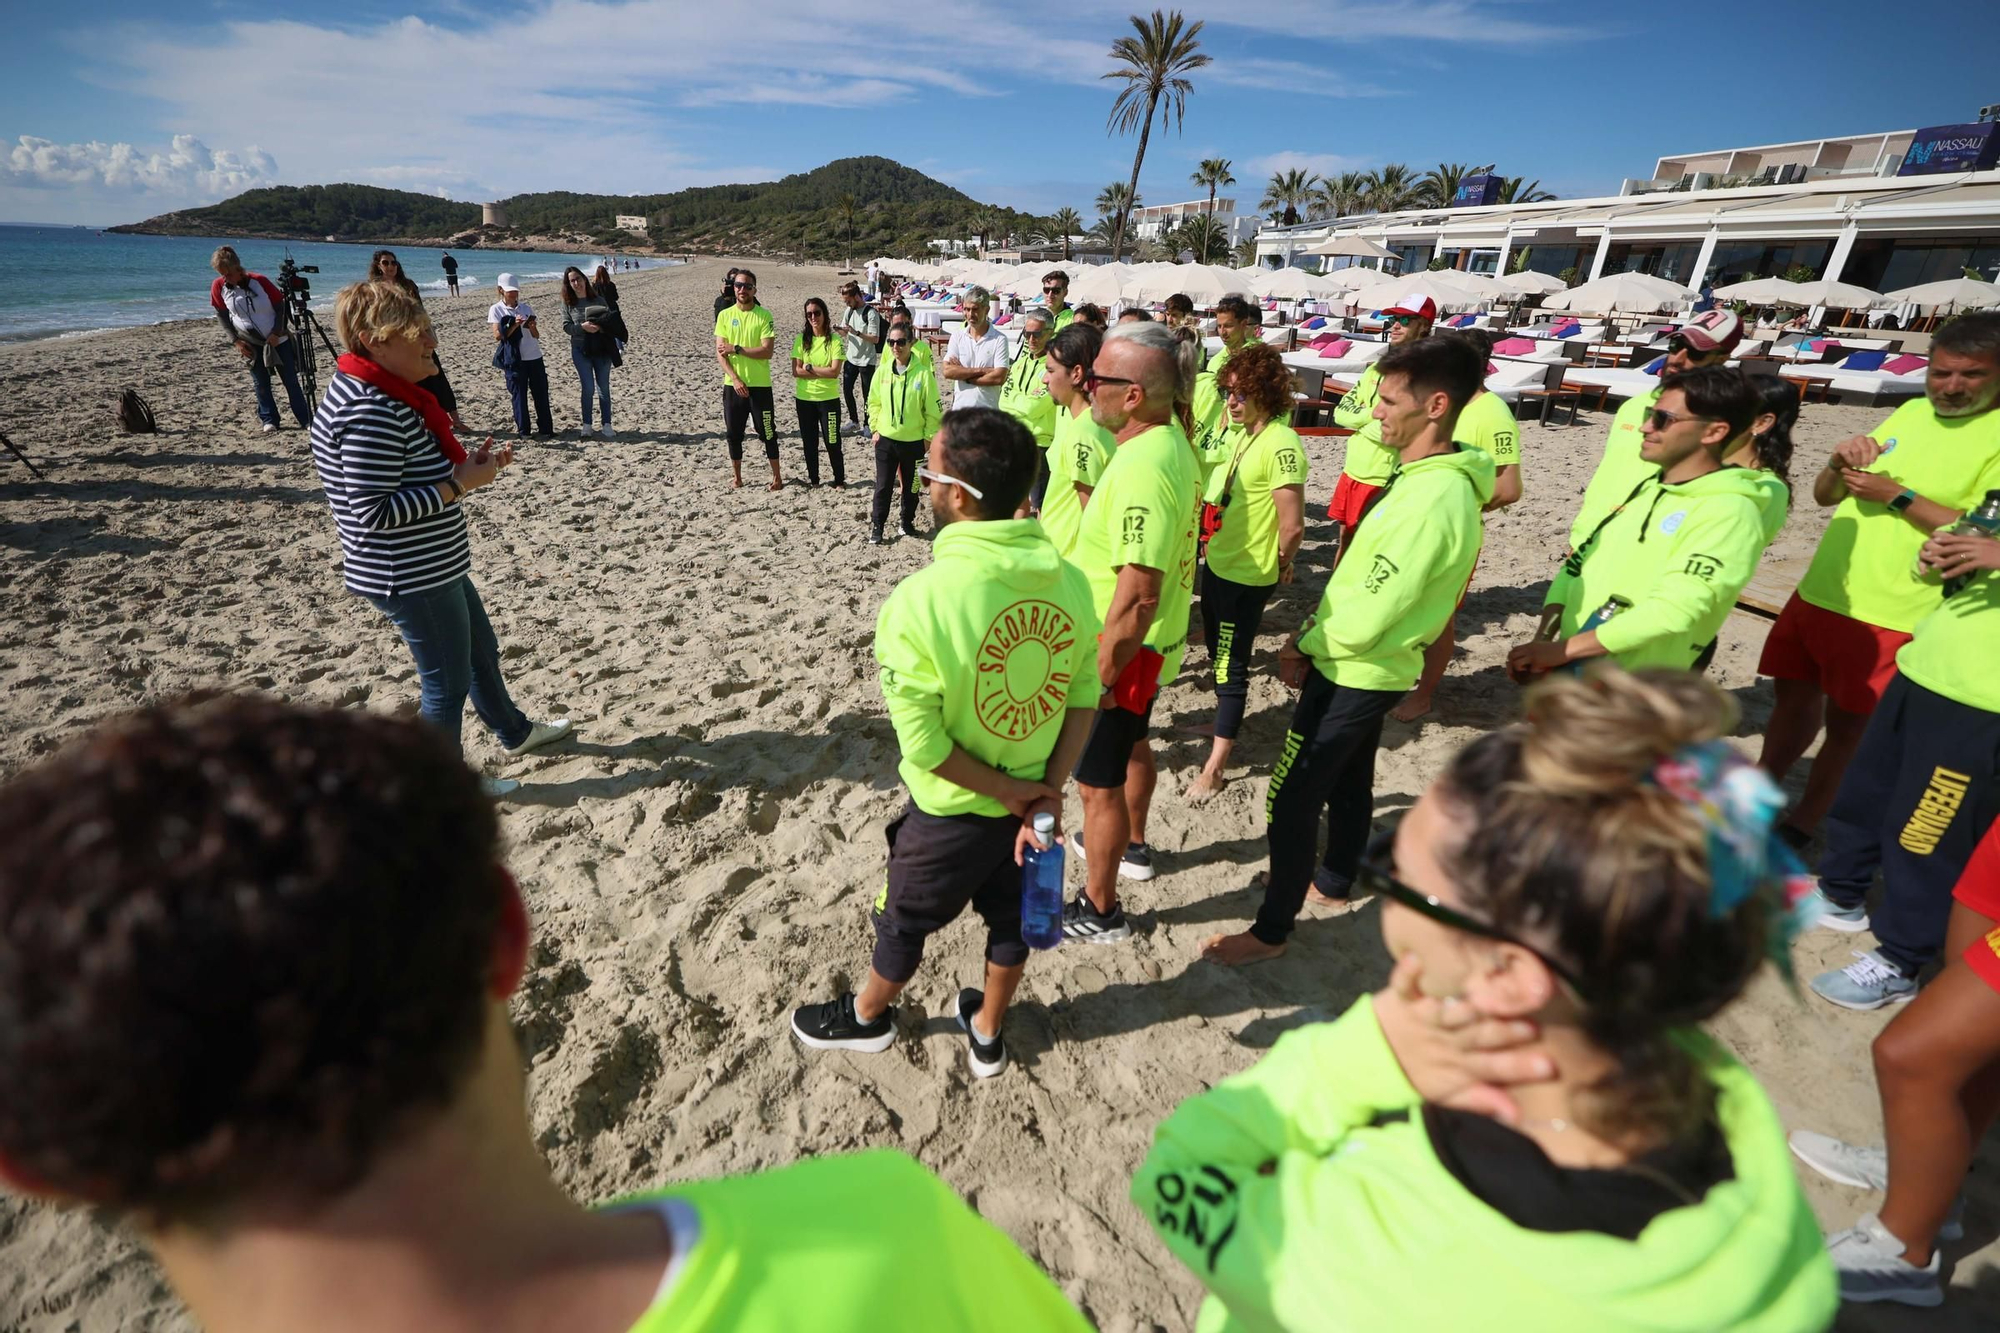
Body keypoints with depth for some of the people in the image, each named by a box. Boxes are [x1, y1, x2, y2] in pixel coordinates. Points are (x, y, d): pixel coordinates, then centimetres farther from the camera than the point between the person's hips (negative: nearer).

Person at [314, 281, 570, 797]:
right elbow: (373, 511, -27)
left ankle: (515, 732, 47)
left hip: (433, 566, 10)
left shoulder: (384, 395, 7)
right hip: (410, 576, -10)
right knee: (448, 681, 6)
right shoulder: (370, 412, -25)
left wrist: (467, 464, 3)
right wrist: (460, 484, -23)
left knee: (482, 651, 25)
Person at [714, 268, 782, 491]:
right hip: (733, 384, 3)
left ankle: (776, 477, 15)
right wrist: (735, 379, -13)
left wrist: (736, 349, -16)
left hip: (760, 385, -3)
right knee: (733, 433, 9)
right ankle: (736, 477, 21)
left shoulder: (764, 316, -4)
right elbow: (720, 353, -1)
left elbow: (767, 351, -14)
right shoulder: (724, 315, 4)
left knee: (767, 432, 3)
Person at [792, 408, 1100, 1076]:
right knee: (1012, 917, 26)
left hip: (953, 813, -4)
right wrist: (1047, 791, -7)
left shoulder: (918, 602, -29)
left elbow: (923, 744, -25)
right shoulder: (1070, 580, -12)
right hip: (1032, 800, 5)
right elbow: (1085, 695, -7)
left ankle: (868, 1015, 51)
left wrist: (1013, 793, -14)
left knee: (904, 920, 23)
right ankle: (987, 1033, 51)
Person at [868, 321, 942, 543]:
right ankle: (877, 526, 15)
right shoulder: (883, 371, -2)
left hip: (914, 441, -2)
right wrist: (875, 429, 4)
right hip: (885, 439, 2)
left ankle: (907, 522, 29)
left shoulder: (923, 373, -12)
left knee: (911, 486, 13)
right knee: (883, 486, 5)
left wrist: (929, 437, -6)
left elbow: (932, 409, -7)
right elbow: (874, 402, 9)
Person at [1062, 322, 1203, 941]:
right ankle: (1131, 846, 53)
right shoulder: (1172, 444, 1)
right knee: (1131, 743, 29)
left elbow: (1137, 595, -33)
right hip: (1153, 642, 10)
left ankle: (1099, 911, 23)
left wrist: (1100, 677, -24)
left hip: (1124, 651, -10)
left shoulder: (1141, 466, -30)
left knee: (1098, 781, 5)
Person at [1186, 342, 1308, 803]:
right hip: (1218, 563, 9)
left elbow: (1293, 527, -23)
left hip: (1246, 577, -9)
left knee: (1231, 666, 1)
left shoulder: (1281, 445, -22)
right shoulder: (1241, 432, 5)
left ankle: (1214, 768, 12)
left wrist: (1277, 566, -7)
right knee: (1217, 652, 24)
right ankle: (1225, 714, 48)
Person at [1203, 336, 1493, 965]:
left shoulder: (1431, 501, -30)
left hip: (1352, 676, -10)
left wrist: (1302, 648, -10)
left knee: (1290, 800, 0)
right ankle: (1333, 879, 46)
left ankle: (1272, 929, 15)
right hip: (1370, 671, 10)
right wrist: (1310, 630, 3)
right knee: (1347, 783, 25)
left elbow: (1363, 621, -28)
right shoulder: (1427, 478, 3)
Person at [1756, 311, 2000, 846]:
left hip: (1890, 616, -6)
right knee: (1792, 694, 17)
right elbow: (1823, 496, 13)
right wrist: (1839, 465, -8)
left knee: (1848, 725, 5)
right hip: (1817, 594, 6)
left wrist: (1898, 496, -19)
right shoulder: (1911, 412, 10)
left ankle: (1802, 824, 19)